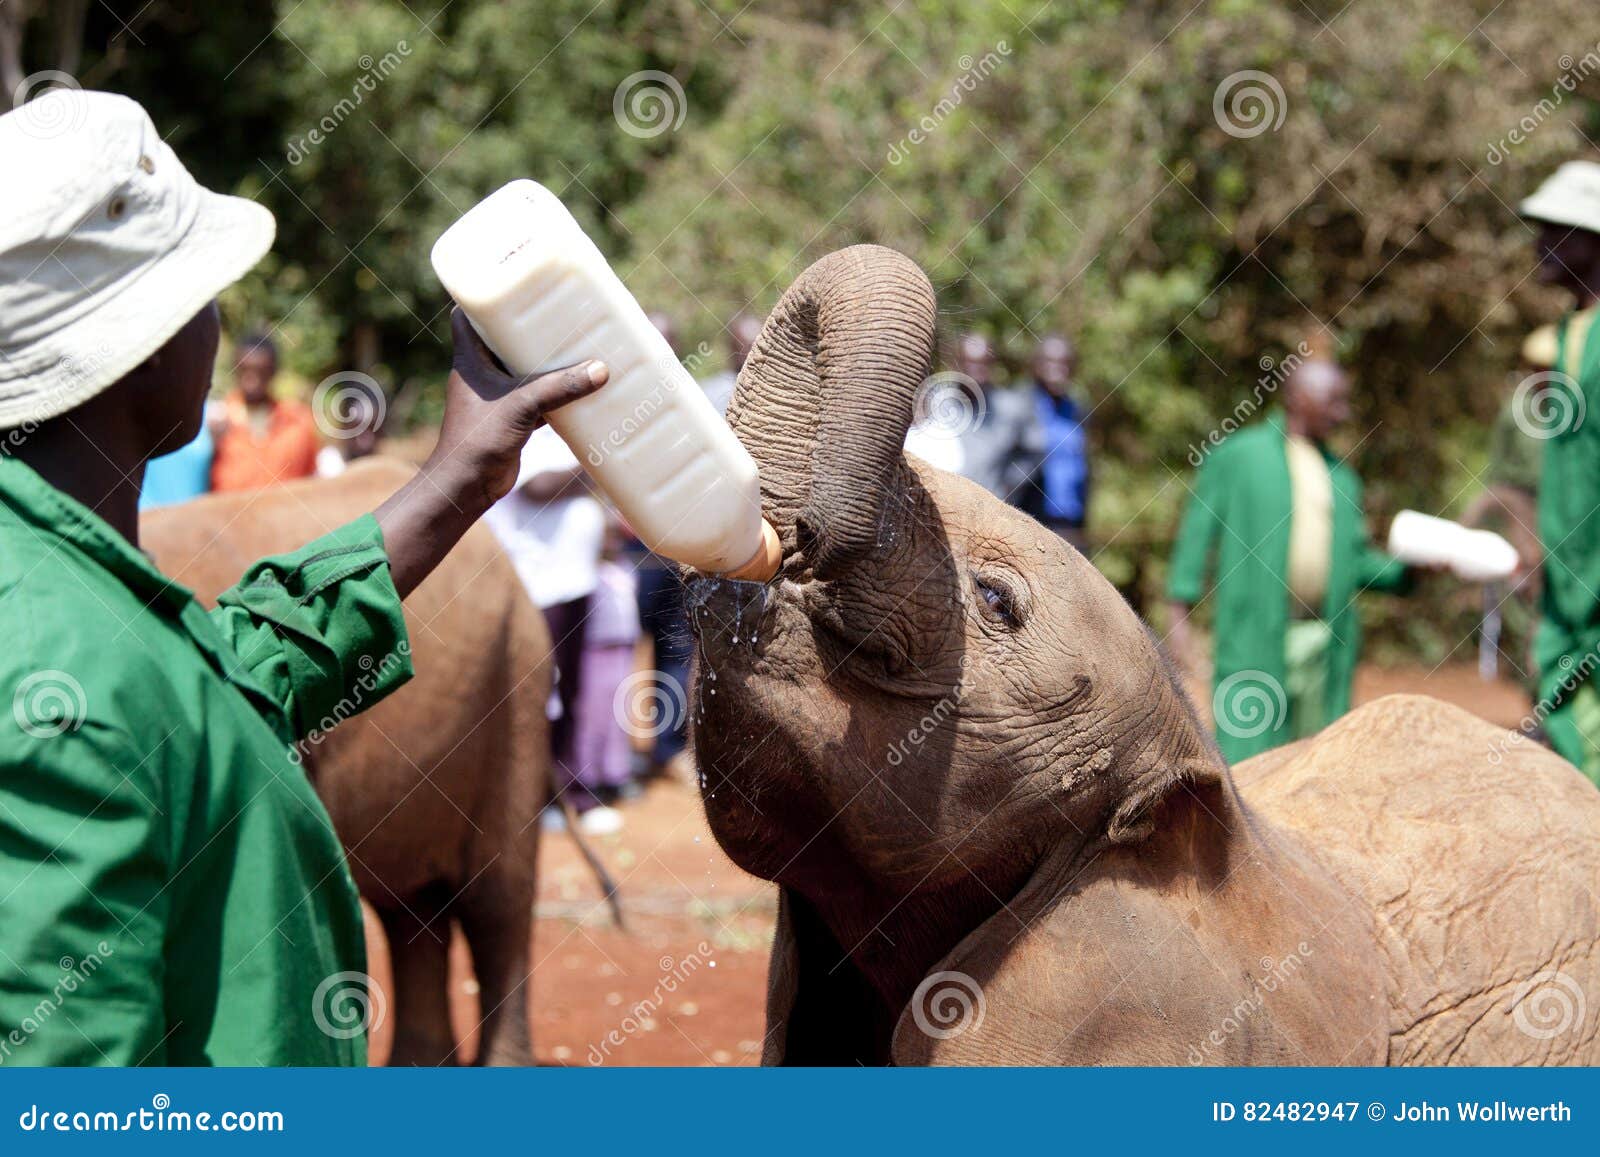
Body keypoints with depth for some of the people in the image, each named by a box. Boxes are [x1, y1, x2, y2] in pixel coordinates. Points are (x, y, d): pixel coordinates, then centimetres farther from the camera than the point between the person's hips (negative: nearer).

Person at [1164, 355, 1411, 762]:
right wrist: (1178, 617, -6)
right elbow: (1197, 533, 0)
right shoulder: (1238, 455, 1)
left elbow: (1356, 561, 17)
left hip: (1324, 638, 5)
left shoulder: (1340, 476, 16)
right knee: (1246, 754, -10)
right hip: (1256, 641, -5)